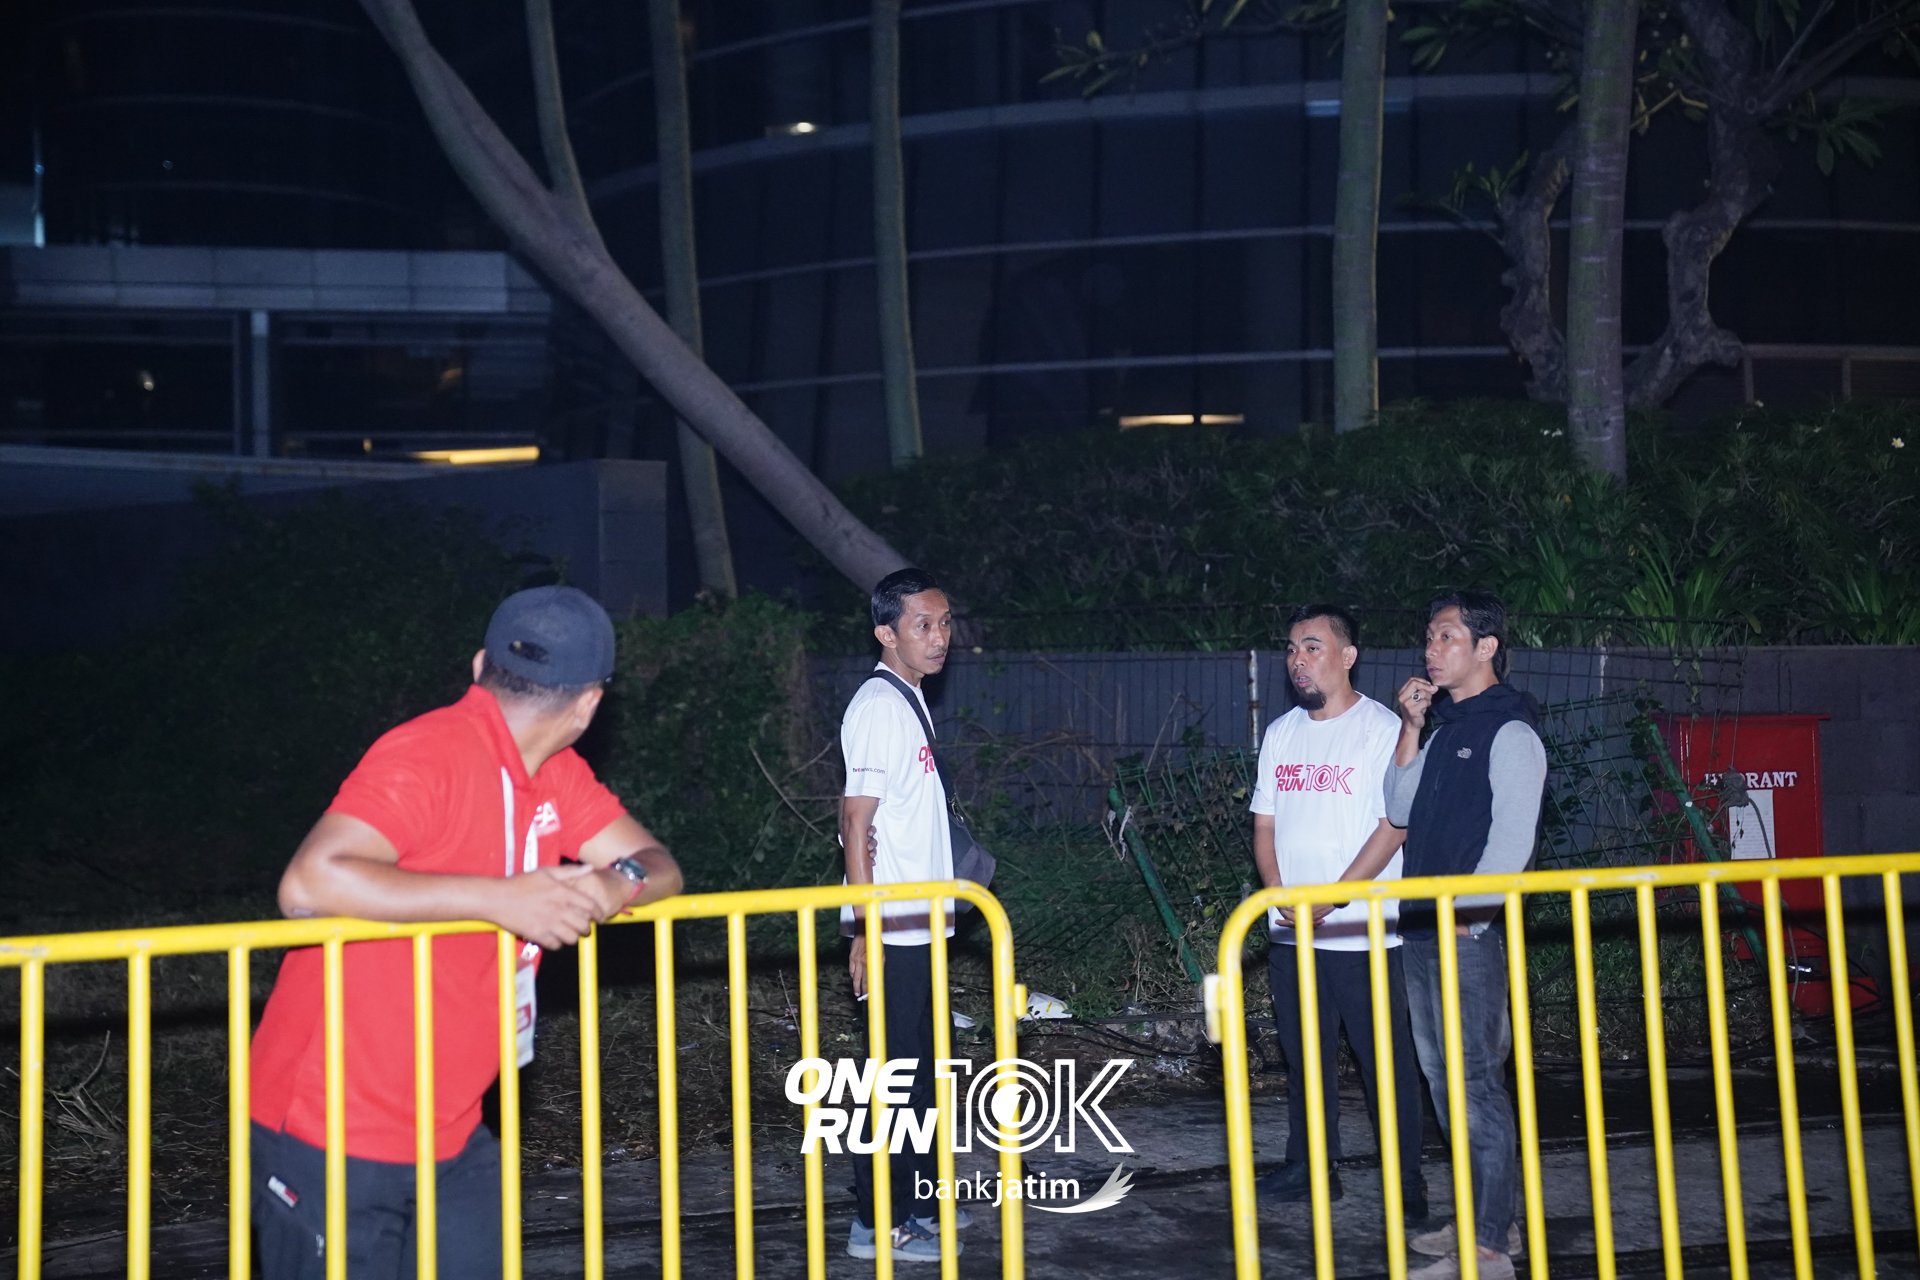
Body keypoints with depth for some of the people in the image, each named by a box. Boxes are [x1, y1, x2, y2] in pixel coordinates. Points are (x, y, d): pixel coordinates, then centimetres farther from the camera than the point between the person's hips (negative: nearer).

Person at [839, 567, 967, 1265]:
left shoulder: (910, 700, 15)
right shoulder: (879, 706, -15)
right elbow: (856, 825, -19)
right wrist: (868, 931, -22)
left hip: (918, 923, 10)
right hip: (893, 926, -10)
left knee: (919, 1066, 17)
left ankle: (917, 1198, 29)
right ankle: (877, 1222, 6)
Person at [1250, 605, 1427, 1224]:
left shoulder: (1383, 729, -7)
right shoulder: (1280, 733, 12)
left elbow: (1395, 825, -12)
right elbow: (1265, 824, 13)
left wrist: (1330, 899, -15)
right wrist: (1279, 894, -4)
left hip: (1363, 933, -6)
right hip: (1290, 934, 6)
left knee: (1386, 1061, 0)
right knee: (1304, 1056, 14)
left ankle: (1408, 1183, 11)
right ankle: (1309, 1168, 26)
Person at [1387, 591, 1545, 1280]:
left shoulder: (1510, 732, -9)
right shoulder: (1445, 726, 17)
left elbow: (1511, 841, -15)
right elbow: (1402, 810, 13)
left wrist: (1465, 912, -18)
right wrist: (1410, 729, 4)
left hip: (1469, 934, -9)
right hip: (1423, 930, 9)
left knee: (1477, 1085, -6)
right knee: (1445, 1081, 14)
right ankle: (1484, 1219, 26)